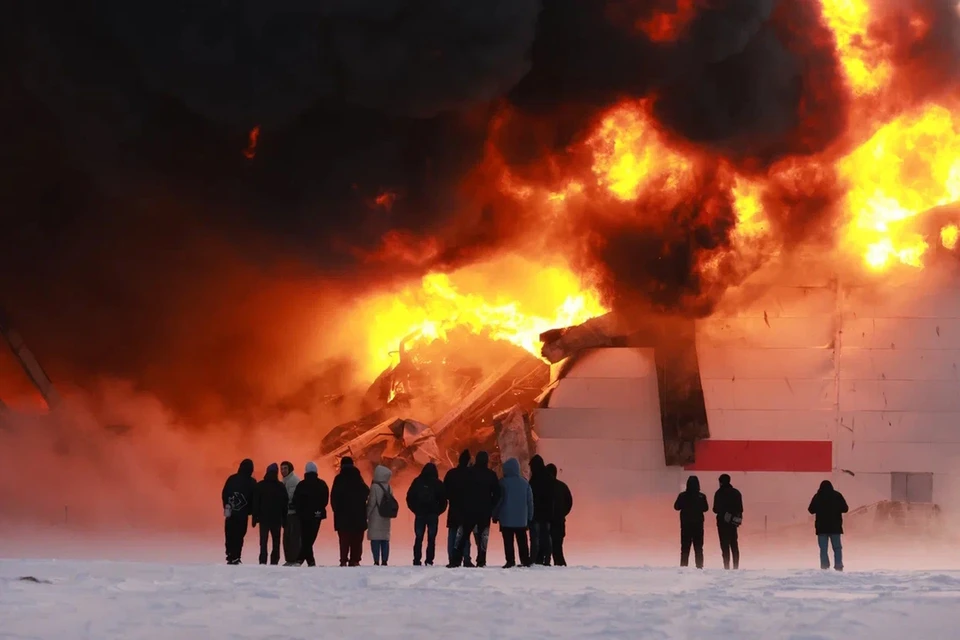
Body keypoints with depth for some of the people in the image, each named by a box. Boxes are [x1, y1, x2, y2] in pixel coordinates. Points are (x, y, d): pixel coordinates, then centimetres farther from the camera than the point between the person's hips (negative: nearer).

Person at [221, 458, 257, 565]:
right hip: (243, 513, -2)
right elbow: (254, 498, -1)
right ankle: (235, 557, -8)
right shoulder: (252, 482, -3)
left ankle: (231, 556, 4)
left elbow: (224, 494, 3)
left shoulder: (232, 479, 2)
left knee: (230, 534, 10)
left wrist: (226, 506, 11)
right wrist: (249, 510, 9)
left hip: (231, 511, 2)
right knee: (239, 535, 0)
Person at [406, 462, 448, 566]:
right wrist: (438, 511, 9)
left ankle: (417, 561, 0)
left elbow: (409, 498, 2)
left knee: (418, 538, 6)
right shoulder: (438, 484, -2)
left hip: (419, 514, 1)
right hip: (433, 515, -1)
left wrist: (415, 510, 11)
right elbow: (443, 500, -2)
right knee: (431, 539, 2)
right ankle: (429, 561, -3)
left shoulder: (417, 482, 1)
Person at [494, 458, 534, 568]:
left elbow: (498, 500, -5)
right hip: (521, 519, 4)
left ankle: (510, 561, -9)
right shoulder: (525, 483, 7)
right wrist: (530, 517, 14)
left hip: (506, 519, -4)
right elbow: (530, 501, 9)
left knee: (508, 542, -3)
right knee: (522, 542, 8)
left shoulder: (503, 483, -7)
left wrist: (495, 515, 3)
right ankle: (525, 561, 5)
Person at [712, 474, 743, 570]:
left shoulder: (719, 493, -10)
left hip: (723, 522, -5)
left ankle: (727, 567, -8)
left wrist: (716, 509, 10)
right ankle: (736, 567, 12)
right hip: (733, 522, 5)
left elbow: (716, 509, -12)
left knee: (725, 546, -3)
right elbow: (740, 509, 9)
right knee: (734, 545, 12)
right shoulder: (736, 493, 8)